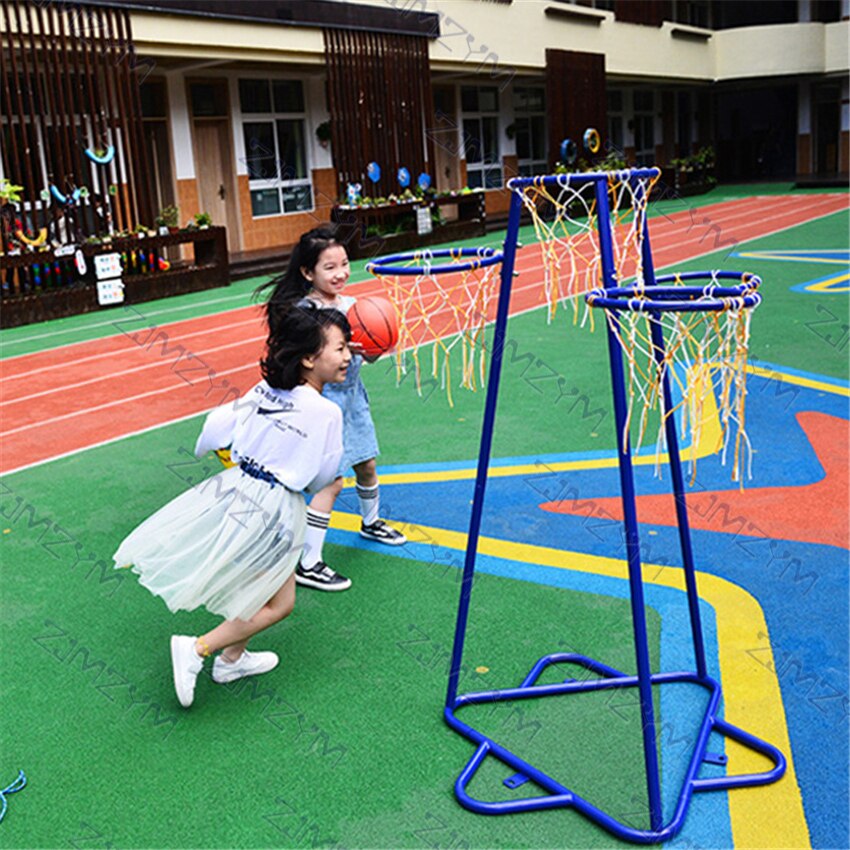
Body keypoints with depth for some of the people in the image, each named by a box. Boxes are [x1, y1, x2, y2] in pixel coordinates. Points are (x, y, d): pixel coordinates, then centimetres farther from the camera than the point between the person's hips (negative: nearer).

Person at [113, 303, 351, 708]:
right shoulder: (327, 413, -17)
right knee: (278, 603, 11)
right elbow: (320, 479, -5)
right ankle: (196, 649, 5)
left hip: (234, 490, 7)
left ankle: (232, 659, 38)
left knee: (255, 585, 27)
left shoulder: (262, 391, -1)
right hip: (273, 509, -7)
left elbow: (212, 434, 3)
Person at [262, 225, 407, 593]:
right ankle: (308, 564, 1)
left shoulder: (348, 304, 1)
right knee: (331, 480, -8)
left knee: (366, 465, 22)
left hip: (351, 393, 8)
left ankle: (371, 523, 50)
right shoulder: (304, 311, -20)